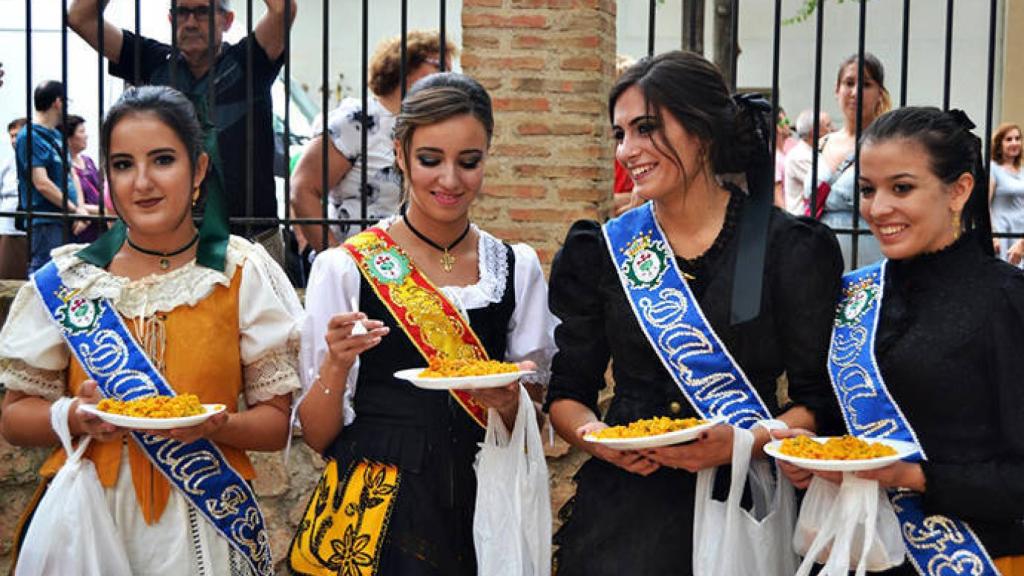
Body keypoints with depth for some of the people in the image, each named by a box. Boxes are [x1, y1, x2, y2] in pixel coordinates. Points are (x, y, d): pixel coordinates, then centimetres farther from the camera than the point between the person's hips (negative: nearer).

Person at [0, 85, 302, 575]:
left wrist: (217, 425, -20)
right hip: (88, 516, 1)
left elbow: (281, 422, -1)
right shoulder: (66, 280, 1)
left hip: (205, 525, -1)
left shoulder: (244, 273, -2)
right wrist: (76, 416, -14)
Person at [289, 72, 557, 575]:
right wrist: (336, 366, -23)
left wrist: (510, 403, -15)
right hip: (372, 513, -3)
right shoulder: (345, 269, -7)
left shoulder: (518, 269, 1)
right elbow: (318, 436, -4)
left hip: (482, 509, 3)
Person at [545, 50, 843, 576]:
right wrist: (593, 435, -13)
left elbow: (817, 402, -5)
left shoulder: (791, 248, -4)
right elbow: (566, 393, 7)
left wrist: (745, 443, -21)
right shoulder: (602, 251, 4)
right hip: (623, 508, 2)